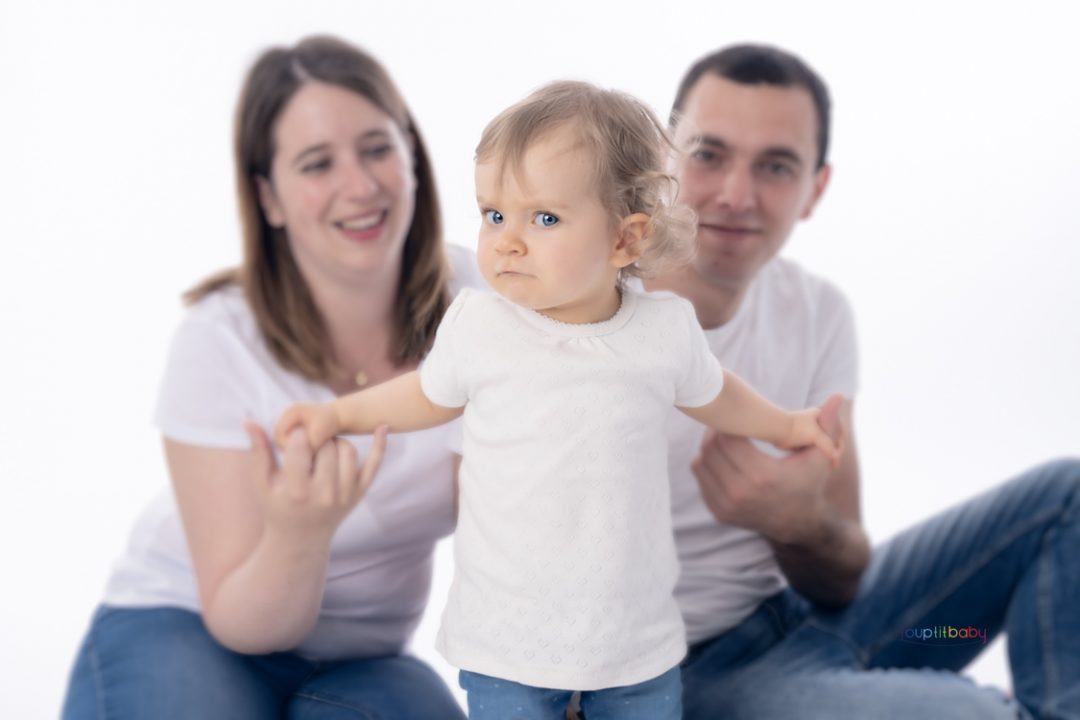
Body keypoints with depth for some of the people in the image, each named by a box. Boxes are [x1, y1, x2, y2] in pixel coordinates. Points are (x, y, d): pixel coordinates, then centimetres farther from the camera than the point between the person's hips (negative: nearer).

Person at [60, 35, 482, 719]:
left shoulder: (468, 302, -12)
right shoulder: (221, 343, -19)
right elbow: (243, 625, -19)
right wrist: (298, 536, -39)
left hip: (359, 660, 2)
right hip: (187, 630, -2)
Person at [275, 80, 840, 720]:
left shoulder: (667, 330, -9)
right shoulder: (477, 325, -11)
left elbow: (708, 393, 16)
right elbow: (433, 395, 12)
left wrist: (781, 424, 29)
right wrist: (338, 414, 11)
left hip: (638, 641, 2)